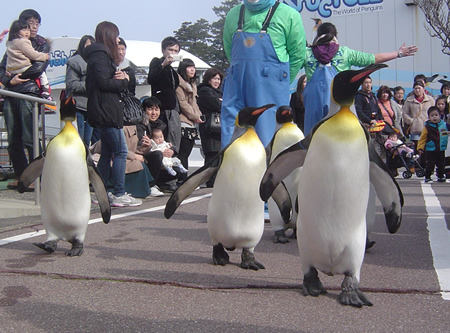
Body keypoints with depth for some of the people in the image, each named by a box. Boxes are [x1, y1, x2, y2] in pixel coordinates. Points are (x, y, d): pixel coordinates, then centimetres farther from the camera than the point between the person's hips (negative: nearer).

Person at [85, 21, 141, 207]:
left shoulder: (102, 55, 22)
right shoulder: (100, 55, -10)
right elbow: (103, 82, -19)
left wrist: (122, 79, -2)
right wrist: (123, 82, -5)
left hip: (104, 112, 11)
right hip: (106, 111, -11)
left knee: (107, 152, 12)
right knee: (121, 151, -9)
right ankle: (119, 195, -8)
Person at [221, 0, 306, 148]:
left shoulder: (288, 15, 1)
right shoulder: (234, 14, 14)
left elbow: (298, 54, 3)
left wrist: (282, 81, 4)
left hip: (270, 86, -4)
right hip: (237, 84, 4)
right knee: (230, 135, 0)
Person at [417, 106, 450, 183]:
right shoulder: (427, 127, -8)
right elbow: (422, 138, -8)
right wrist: (420, 148, -14)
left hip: (441, 150, 4)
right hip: (431, 150, -3)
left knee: (441, 164, 13)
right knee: (430, 164, -3)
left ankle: (441, 177, 29)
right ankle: (427, 177, 10)